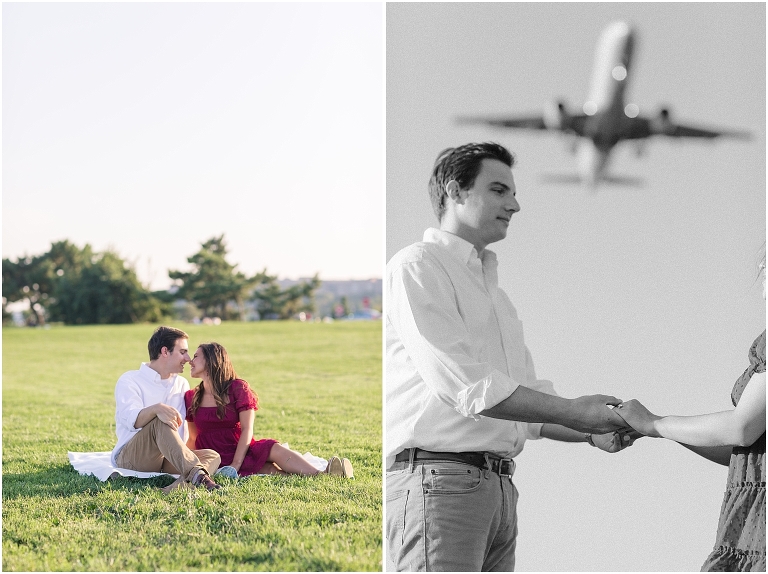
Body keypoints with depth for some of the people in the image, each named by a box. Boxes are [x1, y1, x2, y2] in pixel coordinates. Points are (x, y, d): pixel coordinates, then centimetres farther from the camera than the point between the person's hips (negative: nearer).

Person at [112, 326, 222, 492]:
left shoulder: (182, 385, 19)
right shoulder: (129, 380, 0)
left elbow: (184, 430, 9)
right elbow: (132, 420, -20)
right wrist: (157, 409, -42)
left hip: (169, 458, 6)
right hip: (129, 456, -5)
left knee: (212, 456, -22)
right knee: (160, 422, -35)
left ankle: (180, 486, -53)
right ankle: (197, 473, -52)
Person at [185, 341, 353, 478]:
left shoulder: (237, 388, 1)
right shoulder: (191, 398, 9)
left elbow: (247, 429, -8)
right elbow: (193, 439, 14)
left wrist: (235, 465, -20)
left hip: (242, 451, 0)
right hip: (218, 459, 0)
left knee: (275, 449, -32)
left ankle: (321, 476, -49)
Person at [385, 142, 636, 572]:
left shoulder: (495, 291, 26)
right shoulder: (417, 267, -3)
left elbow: (530, 400, 23)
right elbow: (464, 386, -14)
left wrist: (592, 432, 3)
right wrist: (573, 411, -11)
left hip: (499, 485, 9)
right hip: (438, 479, -9)